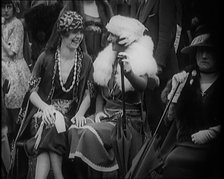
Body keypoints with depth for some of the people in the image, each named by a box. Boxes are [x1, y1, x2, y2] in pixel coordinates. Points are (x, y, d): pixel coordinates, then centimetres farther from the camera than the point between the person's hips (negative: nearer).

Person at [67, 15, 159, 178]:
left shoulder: (139, 60, -7)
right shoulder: (109, 58, 12)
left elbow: (143, 85, -29)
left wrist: (129, 74, -50)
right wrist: (98, 113, 1)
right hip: (106, 115, 6)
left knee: (92, 133, -29)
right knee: (75, 129, -20)